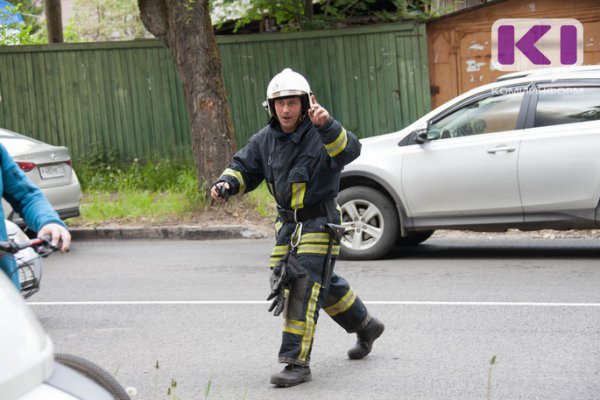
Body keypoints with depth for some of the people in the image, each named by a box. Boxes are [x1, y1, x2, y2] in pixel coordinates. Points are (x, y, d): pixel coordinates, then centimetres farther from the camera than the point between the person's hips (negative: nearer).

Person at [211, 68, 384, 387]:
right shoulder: (266, 139, 3)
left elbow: (348, 150, -36)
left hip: (319, 222, -7)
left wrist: (328, 126, -55)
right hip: (288, 223, 8)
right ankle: (365, 327, 44)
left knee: (303, 288, -14)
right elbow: (244, 166, 11)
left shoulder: (319, 135, -18)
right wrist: (226, 184, -11)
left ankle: (297, 362, -11)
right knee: (324, 284, 21)